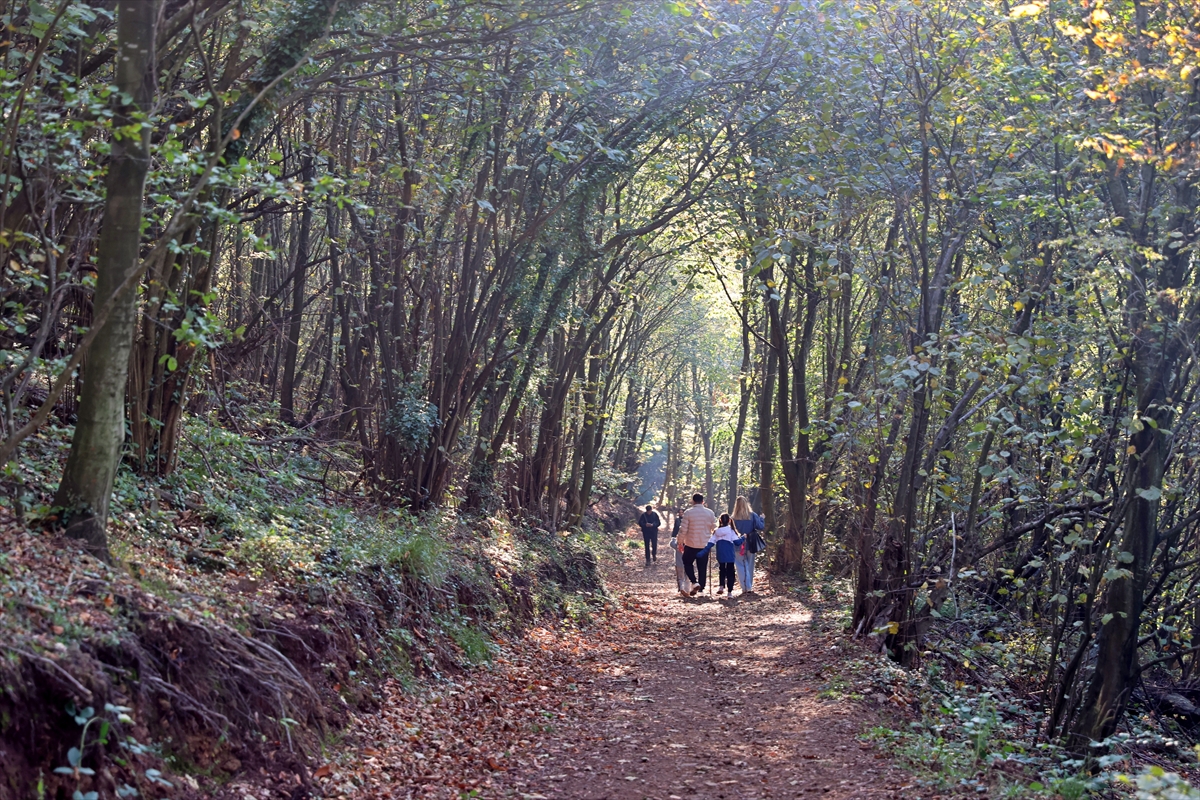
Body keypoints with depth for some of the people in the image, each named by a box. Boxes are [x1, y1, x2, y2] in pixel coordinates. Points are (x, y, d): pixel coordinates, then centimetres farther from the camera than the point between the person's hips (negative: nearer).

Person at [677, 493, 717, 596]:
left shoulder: (688, 513, -9)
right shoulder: (710, 513, 1)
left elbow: (683, 530, -9)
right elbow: (714, 529, 6)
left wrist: (680, 543, 1)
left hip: (691, 545, -3)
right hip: (705, 545, 3)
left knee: (687, 563, 13)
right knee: (702, 567, 10)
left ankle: (694, 582, -7)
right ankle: (701, 588, 11)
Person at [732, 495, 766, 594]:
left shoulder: (734, 518, -10)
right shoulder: (753, 516, -7)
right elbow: (760, 527, -7)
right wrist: (761, 519, 9)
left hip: (738, 546, -2)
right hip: (750, 545, 2)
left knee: (741, 567, 4)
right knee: (750, 566, 17)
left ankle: (746, 588, -5)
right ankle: (749, 587, 25)